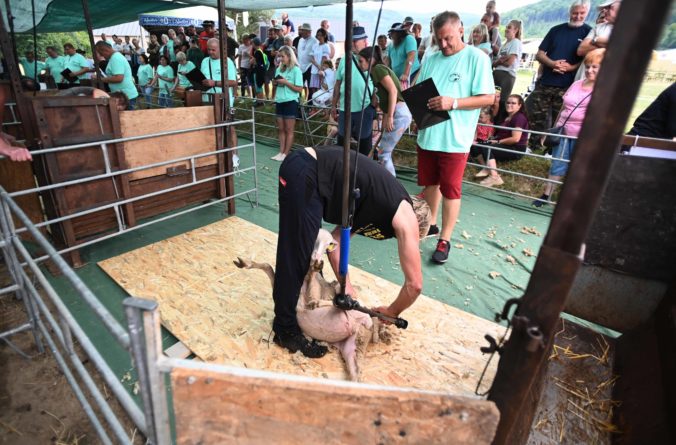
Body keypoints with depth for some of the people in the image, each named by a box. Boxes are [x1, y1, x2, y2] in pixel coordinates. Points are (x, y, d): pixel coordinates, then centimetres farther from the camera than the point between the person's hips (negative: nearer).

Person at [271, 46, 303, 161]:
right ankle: (281, 152, 16)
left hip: (290, 102, -7)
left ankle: (286, 153, 6)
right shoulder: (279, 69, 11)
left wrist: (286, 82, -15)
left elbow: (299, 89, -12)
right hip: (279, 101, 7)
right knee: (281, 129, 9)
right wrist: (275, 82, 1)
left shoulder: (296, 70, -7)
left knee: (289, 130, 1)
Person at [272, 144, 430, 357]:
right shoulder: (406, 218, 1)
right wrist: (392, 312, 20)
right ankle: (286, 330, 15)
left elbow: (336, 239, 18)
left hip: (302, 168, 10)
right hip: (304, 174, -10)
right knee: (295, 258, -1)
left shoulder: (383, 202, 23)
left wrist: (345, 284, 12)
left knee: (302, 253, 21)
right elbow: (415, 284, 3)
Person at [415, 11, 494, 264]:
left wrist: (454, 103, -21)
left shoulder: (477, 58, -4)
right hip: (427, 134, 6)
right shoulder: (430, 58, 11)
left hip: (454, 139, -5)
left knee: (450, 190, 2)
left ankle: (444, 240, 12)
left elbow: (488, 98, -9)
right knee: (429, 184, 17)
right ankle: (430, 225, 35)